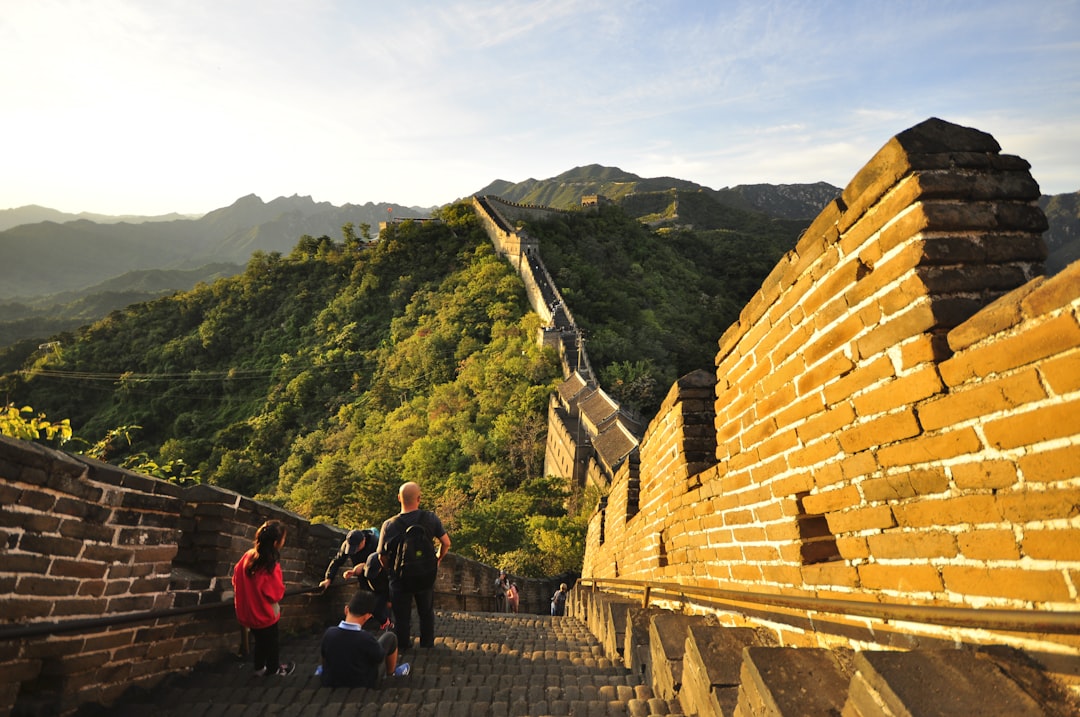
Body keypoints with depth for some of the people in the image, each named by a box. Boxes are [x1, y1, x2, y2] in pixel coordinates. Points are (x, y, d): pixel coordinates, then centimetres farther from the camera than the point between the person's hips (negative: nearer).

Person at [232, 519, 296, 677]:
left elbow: (236, 579, 1)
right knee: (271, 641, 20)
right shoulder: (272, 566, -33)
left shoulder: (248, 556, -14)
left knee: (259, 640, 28)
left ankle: (260, 668, 46)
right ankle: (274, 668, 41)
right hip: (265, 613, -6)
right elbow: (277, 594, -22)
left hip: (249, 611, 6)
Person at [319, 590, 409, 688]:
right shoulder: (366, 638, -31)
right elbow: (379, 658, -12)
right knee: (390, 637, 9)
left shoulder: (329, 633, -21)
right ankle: (391, 672, 33)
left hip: (330, 682, 4)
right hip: (364, 684, -3)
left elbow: (323, 655, -1)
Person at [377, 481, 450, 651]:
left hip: (400, 578, -1)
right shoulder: (430, 518, -18)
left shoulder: (389, 525, -21)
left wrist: (389, 569, 7)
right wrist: (438, 559, 7)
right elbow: (446, 543, -12)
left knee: (402, 615, 21)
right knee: (426, 612, 25)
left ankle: (403, 644, 40)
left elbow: (382, 556, -14)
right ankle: (427, 642, 41)